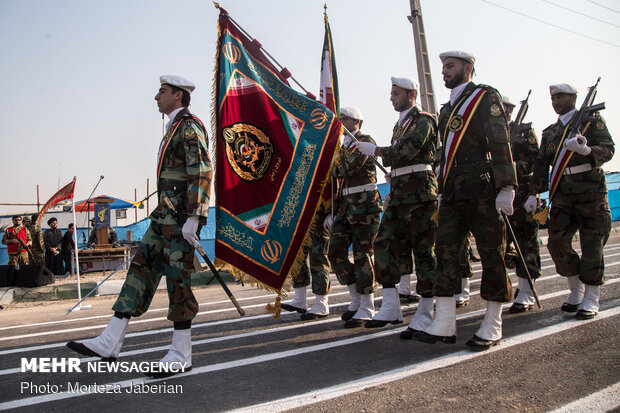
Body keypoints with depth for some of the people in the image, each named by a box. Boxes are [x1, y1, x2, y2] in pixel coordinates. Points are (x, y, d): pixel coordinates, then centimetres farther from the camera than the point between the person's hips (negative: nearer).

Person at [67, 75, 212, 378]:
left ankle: (181, 355, 4)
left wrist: (192, 218, -25)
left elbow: (201, 172, -19)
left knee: (177, 278, -6)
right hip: (165, 215, 10)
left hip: (180, 215, -10)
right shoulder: (174, 129, 23)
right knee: (141, 267, 6)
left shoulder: (190, 126, -8)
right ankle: (109, 343, 11)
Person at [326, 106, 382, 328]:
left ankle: (366, 308, 5)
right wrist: (333, 211, 15)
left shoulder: (366, 141, -3)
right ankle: (357, 298, 17)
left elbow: (347, 169, -17)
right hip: (345, 206, 8)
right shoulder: (344, 146, 21)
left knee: (362, 255, -5)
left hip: (364, 205, -8)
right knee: (335, 253, 3)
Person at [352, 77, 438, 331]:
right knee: (384, 243, 0)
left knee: (423, 249, -4)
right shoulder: (400, 125, 23)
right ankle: (391, 307, 5)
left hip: (419, 192, -9)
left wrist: (374, 150, -13)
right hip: (398, 193, 9)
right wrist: (393, 176, 11)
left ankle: (426, 311, 6)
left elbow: (404, 152, -18)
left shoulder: (423, 121, -5)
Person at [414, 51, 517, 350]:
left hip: (481, 190, -7)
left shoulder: (486, 96, 0)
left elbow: (500, 142, -10)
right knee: (445, 252, 1)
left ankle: (492, 327, 11)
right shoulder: (447, 109, 21)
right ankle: (445, 325, 6)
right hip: (453, 194, 7)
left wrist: (506, 187, -18)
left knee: (491, 255, 1)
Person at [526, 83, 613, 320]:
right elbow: (541, 165, 15)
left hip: (591, 191, -4)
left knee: (591, 247, -2)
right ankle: (576, 290, 16)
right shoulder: (549, 132, 17)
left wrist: (586, 150, -27)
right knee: (557, 243, -3)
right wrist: (533, 194, 7)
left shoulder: (592, 121, 6)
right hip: (562, 195, 4)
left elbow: (608, 149, -6)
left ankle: (591, 300, 8)